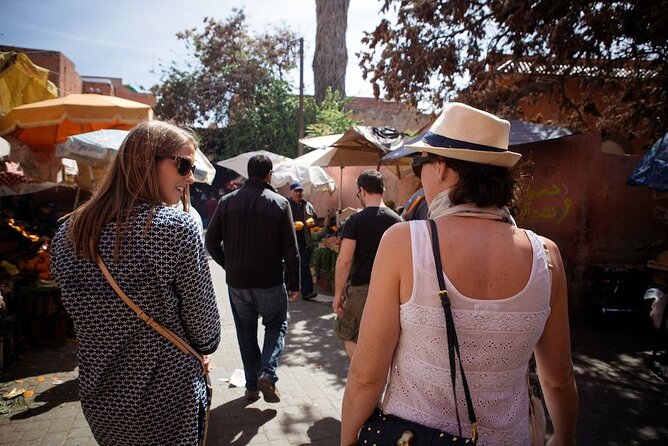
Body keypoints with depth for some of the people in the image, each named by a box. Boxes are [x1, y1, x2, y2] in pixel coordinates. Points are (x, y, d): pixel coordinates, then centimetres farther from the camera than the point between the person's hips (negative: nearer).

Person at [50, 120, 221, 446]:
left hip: (99, 398, 5)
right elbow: (202, 321, -16)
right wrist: (203, 348, 5)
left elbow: (77, 311, 4)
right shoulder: (177, 227, -24)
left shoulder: (68, 233, -7)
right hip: (168, 400, -5)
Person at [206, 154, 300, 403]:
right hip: (269, 282, -2)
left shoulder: (227, 202, -2)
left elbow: (211, 241, 1)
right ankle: (267, 374, 1)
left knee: (246, 333, 17)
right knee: (276, 325, 18)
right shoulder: (279, 204, -10)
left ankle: (252, 386, 24)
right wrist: (294, 284, -1)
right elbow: (290, 249, -9)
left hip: (236, 282, 3)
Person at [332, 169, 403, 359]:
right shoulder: (396, 220, 2)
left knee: (350, 337, 12)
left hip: (361, 288, -4)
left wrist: (338, 293, -6)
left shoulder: (355, 220, -10)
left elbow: (344, 261, -13)